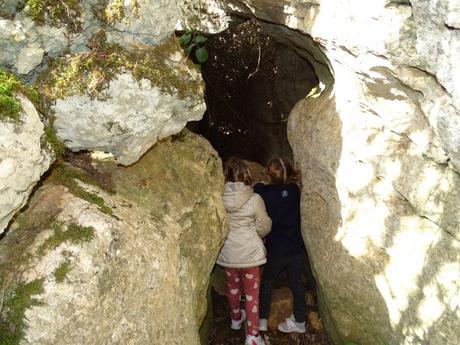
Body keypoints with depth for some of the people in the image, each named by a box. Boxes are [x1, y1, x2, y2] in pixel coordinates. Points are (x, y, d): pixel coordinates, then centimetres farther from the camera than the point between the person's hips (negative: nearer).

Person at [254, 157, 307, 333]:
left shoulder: (266, 195, -23)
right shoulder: (295, 190, -9)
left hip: (276, 249, -3)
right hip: (296, 247, 4)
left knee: (267, 282, 18)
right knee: (296, 282, 17)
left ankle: (262, 319, 28)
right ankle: (300, 321, 29)